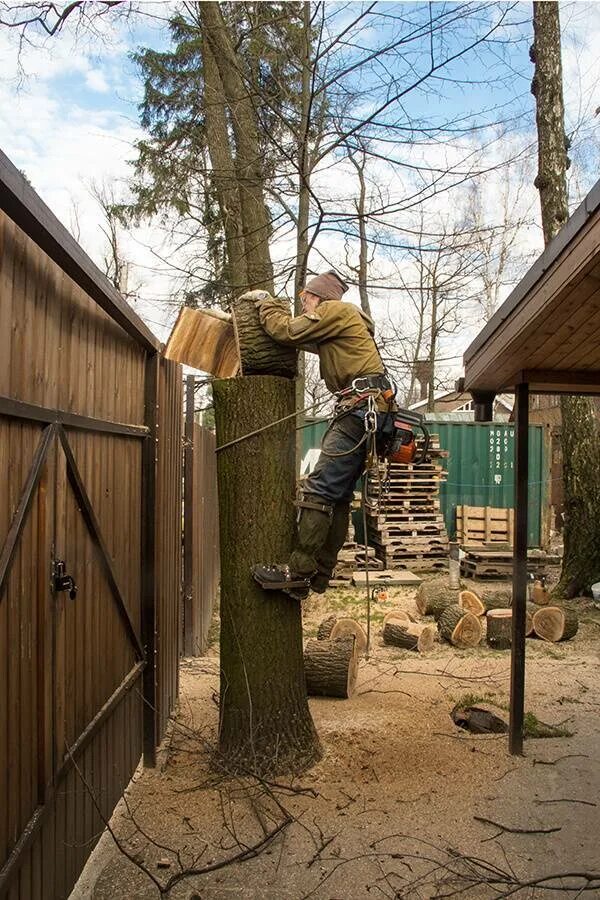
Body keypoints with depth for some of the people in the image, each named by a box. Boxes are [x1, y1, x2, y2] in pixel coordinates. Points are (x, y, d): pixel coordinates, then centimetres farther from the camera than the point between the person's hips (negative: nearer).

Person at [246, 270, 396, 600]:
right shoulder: (342, 324, 32)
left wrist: (265, 302, 13)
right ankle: (320, 573, 8)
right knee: (339, 494, 7)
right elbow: (302, 338, 36)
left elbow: (287, 331, -4)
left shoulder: (335, 310, 1)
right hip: (369, 412, 11)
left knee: (319, 489, -16)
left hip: (361, 407, -11)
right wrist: (272, 306, 32)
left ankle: (298, 571, -19)